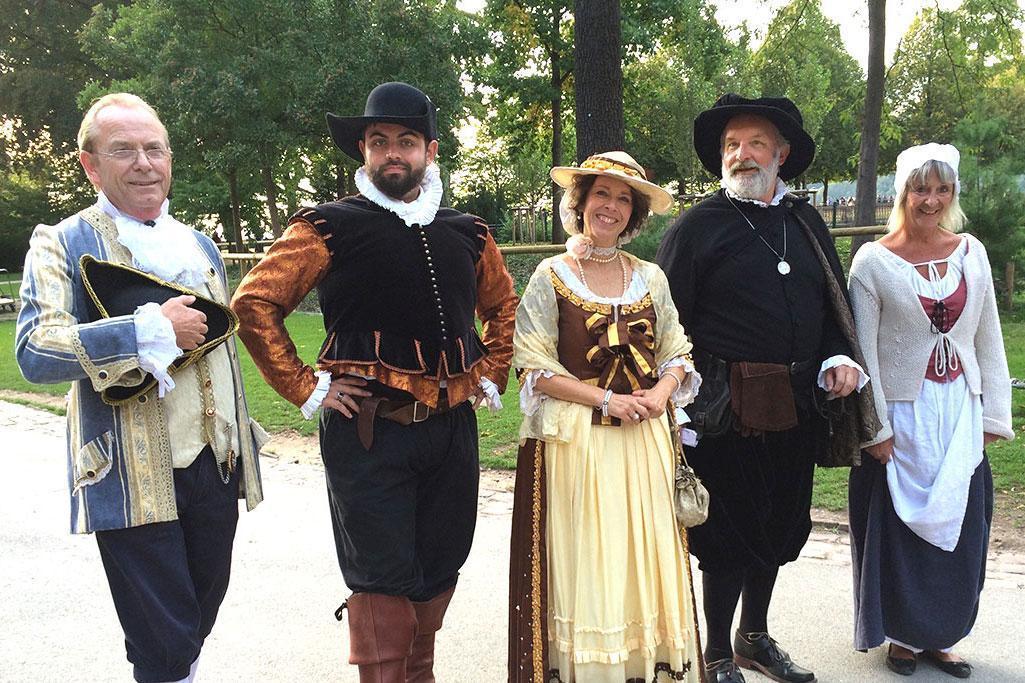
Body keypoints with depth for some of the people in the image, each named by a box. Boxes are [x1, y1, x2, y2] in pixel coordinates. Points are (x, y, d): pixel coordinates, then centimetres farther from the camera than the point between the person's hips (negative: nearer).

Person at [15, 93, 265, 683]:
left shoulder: (200, 245, 14)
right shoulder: (61, 245, -4)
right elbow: (35, 352, -18)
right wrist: (152, 328, -23)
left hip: (216, 465, 6)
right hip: (134, 479, -5)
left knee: (201, 618, 18)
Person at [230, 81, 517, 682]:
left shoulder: (467, 234, 9)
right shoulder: (330, 227, -4)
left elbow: (503, 306, 25)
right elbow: (254, 302, -5)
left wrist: (491, 377, 14)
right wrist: (306, 389, -8)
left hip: (452, 430, 5)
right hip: (367, 432, -5)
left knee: (439, 573, 16)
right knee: (383, 583, 0)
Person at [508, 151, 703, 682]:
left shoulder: (649, 276, 9)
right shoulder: (551, 275, -2)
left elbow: (677, 354, 12)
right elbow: (535, 368, -7)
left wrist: (660, 394, -8)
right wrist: (608, 400, -14)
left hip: (644, 442, 4)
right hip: (575, 440, -3)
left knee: (646, 558, 8)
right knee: (583, 563, 2)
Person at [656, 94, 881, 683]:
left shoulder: (807, 222, 11)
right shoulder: (698, 226, -5)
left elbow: (835, 304, 17)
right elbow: (669, 322, -8)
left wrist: (839, 357, -1)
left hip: (797, 407, 6)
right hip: (728, 408, -6)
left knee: (781, 527, 18)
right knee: (729, 531, 4)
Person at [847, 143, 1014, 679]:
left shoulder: (971, 252, 4)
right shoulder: (873, 261, -8)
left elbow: (988, 340, 8)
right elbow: (863, 350, -9)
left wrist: (993, 415, 4)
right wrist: (875, 429, -11)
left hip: (961, 415, 4)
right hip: (902, 415, -4)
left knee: (959, 529, 11)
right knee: (900, 528, 7)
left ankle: (942, 636, 29)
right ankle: (903, 635, 26)